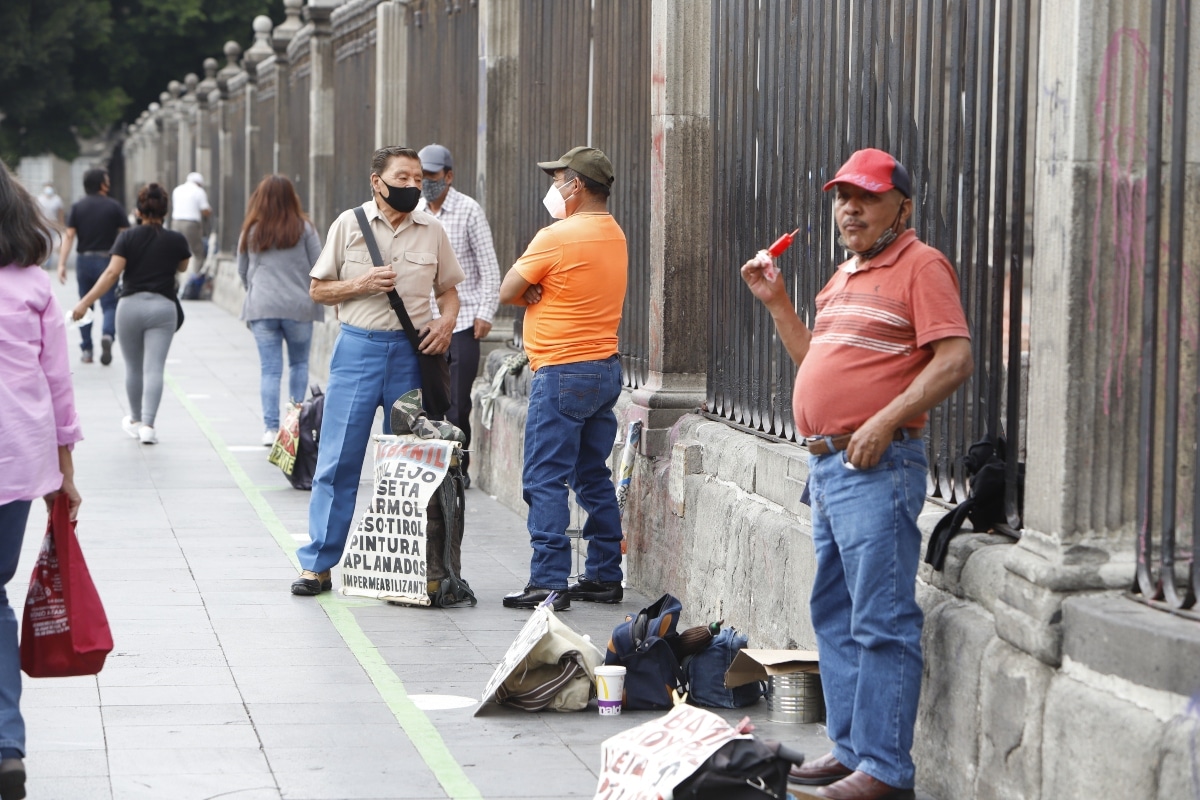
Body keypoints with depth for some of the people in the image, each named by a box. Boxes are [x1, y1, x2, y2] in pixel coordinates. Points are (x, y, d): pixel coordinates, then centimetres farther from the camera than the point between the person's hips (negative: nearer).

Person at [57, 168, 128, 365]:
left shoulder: (77, 207, 3)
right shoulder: (114, 207, -2)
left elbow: (69, 236, -5)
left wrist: (62, 264, -8)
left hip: (84, 260, 2)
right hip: (107, 259, -2)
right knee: (109, 304, 0)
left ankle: (86, 350, 13)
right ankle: (107, 334, -28)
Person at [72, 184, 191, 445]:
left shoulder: (127, 238, -3)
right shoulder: (176, 240, -1)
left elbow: (112, 273, -13)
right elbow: (182, 267, 18)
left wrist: (86, 301, -13)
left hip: (130, 305, 1)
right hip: (163, 306, -1)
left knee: (133, 367, 16)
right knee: (154, 369, -5)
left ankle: (135, 420, 32)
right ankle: (148, 425, -17)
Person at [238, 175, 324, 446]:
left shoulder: (251, 231, 5)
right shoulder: (303, 228, -2)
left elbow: (242, 271, 15)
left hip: (261, 308, 1)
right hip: (298, 306, -1)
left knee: (270, 369, 2)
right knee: (299, 363, 15)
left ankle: (271, 427, -4)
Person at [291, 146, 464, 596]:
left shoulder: (431, 231, 7)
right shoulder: (349, 224, 1)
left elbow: (448, 289, 17)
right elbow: (318, 289, 5)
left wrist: (446, 322, -4)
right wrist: (361, 284, -12)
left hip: (412, 352, 2)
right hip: (358, 347, -2)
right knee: (338, 460, -3)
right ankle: (317, 564, 2)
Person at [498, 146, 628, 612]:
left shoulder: (558, 237, -15)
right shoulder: (615, 236, 12)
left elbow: (508, 292, -8)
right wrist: (545, 293, -6)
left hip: (563, 373, -9)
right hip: (607, 368, 9)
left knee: (545, 480, -6)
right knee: (594, 477, 14)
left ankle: (548, 582, -10)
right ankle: (605, 577, 17)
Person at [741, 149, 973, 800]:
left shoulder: (920, 266, -8)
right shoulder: (844, 276, 20)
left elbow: (955, 360, -16)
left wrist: (884, 422, -22)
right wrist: (776, 302, 18)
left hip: (877, 467, -10)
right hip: (826, 465, 10)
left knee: (881, 620, -9)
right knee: (835, 616, 14)